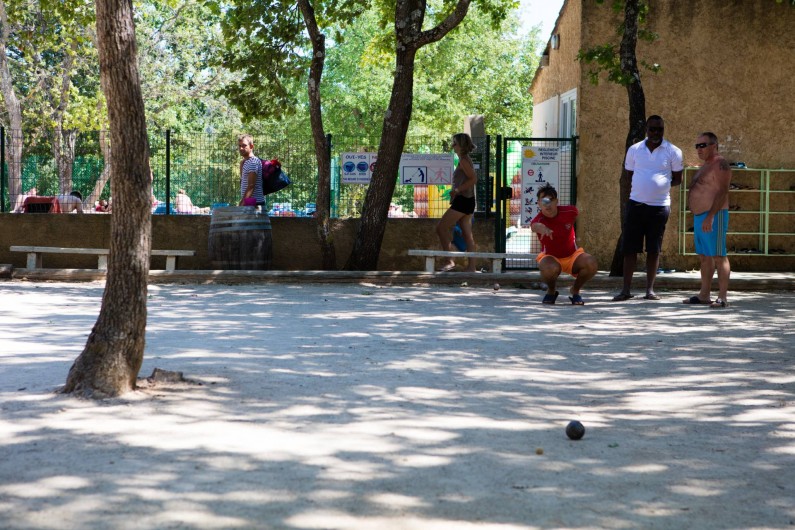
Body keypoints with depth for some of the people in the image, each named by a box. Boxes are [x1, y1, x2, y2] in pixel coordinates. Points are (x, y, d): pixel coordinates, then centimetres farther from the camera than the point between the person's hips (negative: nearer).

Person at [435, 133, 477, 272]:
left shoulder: (463, 160, -11)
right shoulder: (465, 160, 17)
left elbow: (473, 179, -20)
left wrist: (457, 190, -20)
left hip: (462, 200, -10)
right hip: (467, 201, 10)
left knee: (441, 227, -6)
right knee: (467, 235, 7)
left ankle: (450, 261, -9)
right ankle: (471, 267, 5)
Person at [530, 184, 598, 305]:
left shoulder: (569, 212, -16)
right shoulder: (539, 219, -27)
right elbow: (534, 225, -54)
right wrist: (540, 227, -78)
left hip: (573, 255, 3)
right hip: (550, 257, -3)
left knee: (592, 264, -27)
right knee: (550, 269, -39)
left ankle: (575, 290, 4)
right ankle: (551, 291, -1)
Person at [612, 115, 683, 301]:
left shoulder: (673, 152, -1)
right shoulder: (634, 150, 5)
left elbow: (677, 179, 6)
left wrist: (661, 185, -4)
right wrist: (650, 185, 4)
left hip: (660, 206, -1)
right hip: (636, 203, 1)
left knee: (654, 250, 6)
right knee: (629, 248, -1)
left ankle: (650, 290, 12)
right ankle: (626, 290, 4)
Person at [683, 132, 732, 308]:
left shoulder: (720, 164, -11)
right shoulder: (706, 166, 20)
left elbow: (723, 192, -19)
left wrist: (710, 217, -25)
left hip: (713, 216, -10)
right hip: (700, 216, 10)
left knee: (718, 256, -10)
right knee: (704, 257, 11)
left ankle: (722, 297, -11)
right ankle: (704, 295, 15)